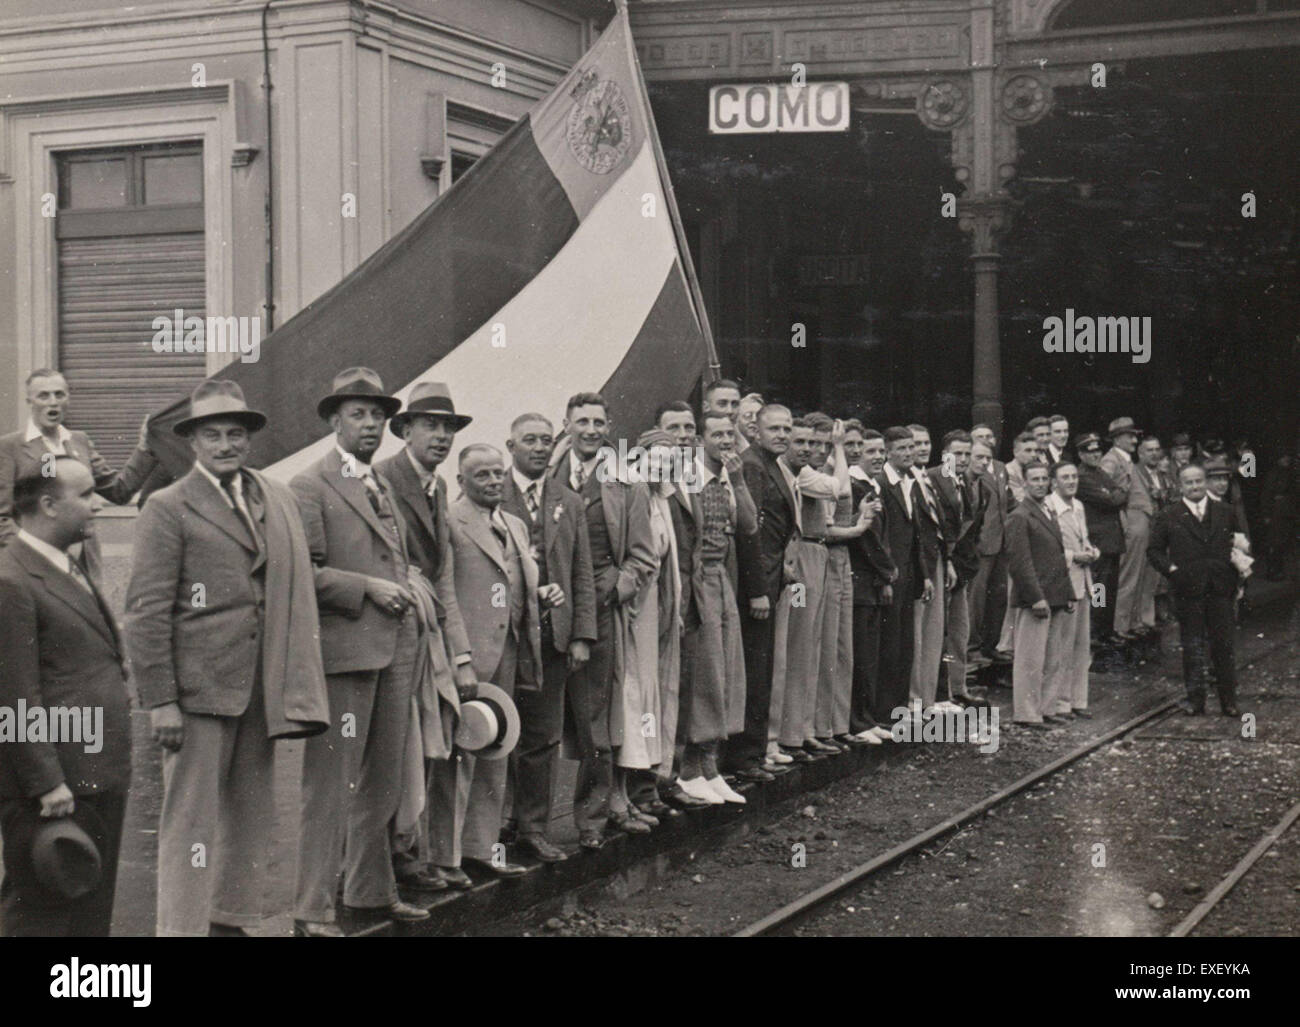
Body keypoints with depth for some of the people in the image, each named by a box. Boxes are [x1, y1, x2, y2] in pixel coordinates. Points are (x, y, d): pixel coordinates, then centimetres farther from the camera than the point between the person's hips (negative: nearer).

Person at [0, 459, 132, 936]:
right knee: (40, 913, -1)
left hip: (100, 779, 10)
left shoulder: (72, 570, 16)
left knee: (92, 913, 17)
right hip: (54, 788, -10)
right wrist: (47, 784, -20)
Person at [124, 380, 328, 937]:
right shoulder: (168, 509, -4)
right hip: (198, 684, -6)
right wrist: (160, 700, -12)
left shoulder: (280, 501, 13)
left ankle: (231, 920, 26)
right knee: (191, 817, -3)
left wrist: (297, 684, 5)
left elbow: (296, 594, 12)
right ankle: (182, 927, 5)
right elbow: (147, 613, -7)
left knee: (252, 814, 13)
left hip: (261, 685, 6)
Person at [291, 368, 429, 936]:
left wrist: (404, 591, 15)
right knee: (330, 783, -6)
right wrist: (367, 588, -16)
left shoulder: (383, 486, 19)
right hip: (342, 653, -8)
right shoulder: (310, 487, -6)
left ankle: (373, 889, 28)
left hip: (394, 652, 8)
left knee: (382, 781, 16)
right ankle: (311, 909, 1)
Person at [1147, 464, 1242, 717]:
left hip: (1220, 590, 2)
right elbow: (1154, 550, 6)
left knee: (1224, 646, 5)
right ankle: (1195, 698, 12)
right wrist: (1170, 569, -9)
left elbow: (1236, 544, 16)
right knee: (1192, 647, 4)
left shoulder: (1224, 513, 10)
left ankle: (1228, 700, 13)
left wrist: (1236, 577, 5)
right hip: (1188, 591, -1)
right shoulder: (1168, 517, 3)